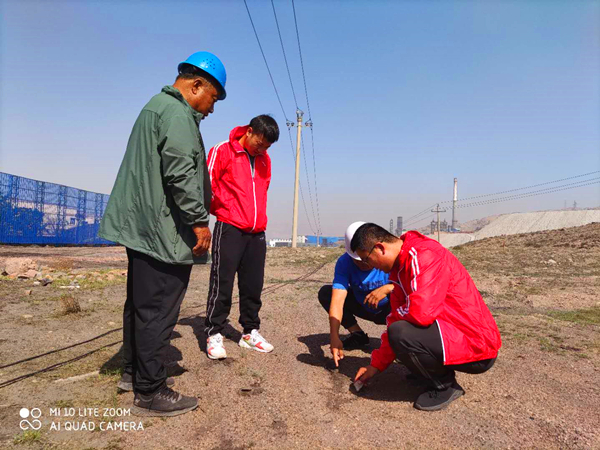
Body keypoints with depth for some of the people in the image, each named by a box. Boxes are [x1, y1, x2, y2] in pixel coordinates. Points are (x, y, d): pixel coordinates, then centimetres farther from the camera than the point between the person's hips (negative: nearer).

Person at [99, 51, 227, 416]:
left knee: (140, 302, 19)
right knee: (158, 310, -3)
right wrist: (199, 220, -18)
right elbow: (180, 171, -23)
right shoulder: (177, 113, -12)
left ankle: (134, 370, 34)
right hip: (164, 231, -11)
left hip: (141, 226, 11)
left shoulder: (154, 107, 22)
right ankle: (150, 393, 9)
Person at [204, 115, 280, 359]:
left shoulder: (264, 159, 14)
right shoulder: (223, 151, -3)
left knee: (253, 285, 8)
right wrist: (221, 210, 4)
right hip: (229, 229, -5)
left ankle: (250, 332, 19)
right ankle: (214, 334, 7)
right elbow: (207, 184, -4)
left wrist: (257, 217, 14)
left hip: (257, 232, 5)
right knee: (222, 283, -3)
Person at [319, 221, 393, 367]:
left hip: (390, 308, -3)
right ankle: (358, 335, -1)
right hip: (364, 307, 3)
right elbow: (337, 302, -32)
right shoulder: (344, 262, -23)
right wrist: (334, 337, -43)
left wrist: (387, 288, -51)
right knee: (325, 293, -14)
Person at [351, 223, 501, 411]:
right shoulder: (401, 266, 7)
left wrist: (396, 315, -10)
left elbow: (421, 312, -34)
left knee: (401, 333, -27)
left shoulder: (425, 255, -22)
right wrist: (376, 365, 11)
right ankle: (440, 370, 17)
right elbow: (397, 320, 12)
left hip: (477, 348, -9)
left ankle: (445, 386, -2)